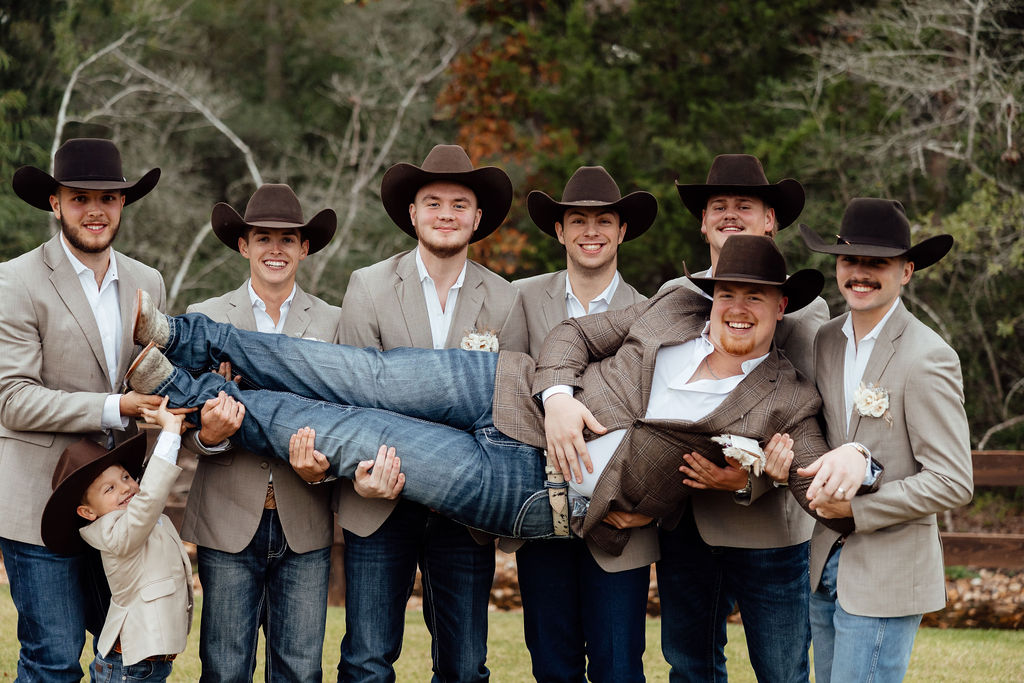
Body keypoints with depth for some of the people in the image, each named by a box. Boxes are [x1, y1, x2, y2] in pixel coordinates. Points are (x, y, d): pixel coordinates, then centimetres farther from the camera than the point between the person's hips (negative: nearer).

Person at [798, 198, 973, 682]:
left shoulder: (928, 358, -14)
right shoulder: (826, 342, 7)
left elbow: (953, 484, -17)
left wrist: (856, 507, -16)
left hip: (887, 573, -7)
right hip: (826, 564, 7)